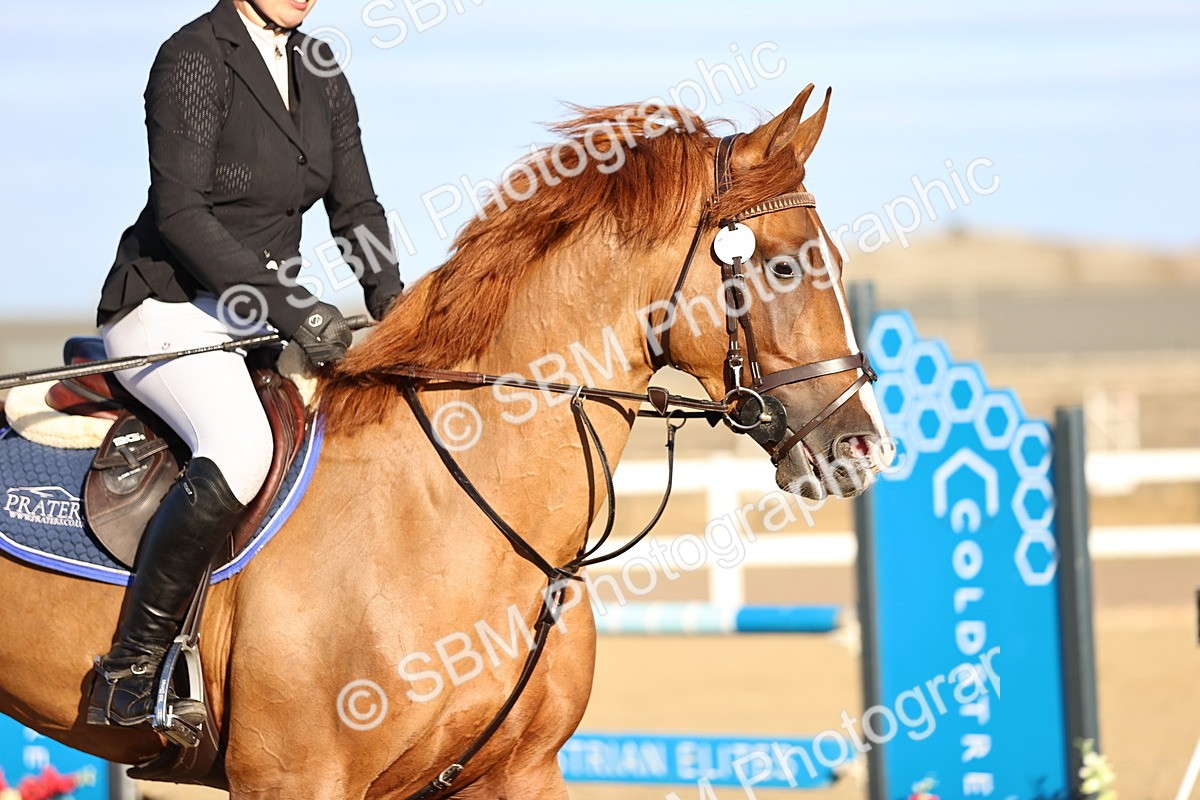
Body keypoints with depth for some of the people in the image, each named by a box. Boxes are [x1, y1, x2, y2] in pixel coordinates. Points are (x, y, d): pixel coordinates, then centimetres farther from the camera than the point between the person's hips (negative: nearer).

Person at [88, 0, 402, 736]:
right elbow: (179, 211, -20)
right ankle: (131, 675, -27)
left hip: (268, 312, 8)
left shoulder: (318, 68, 11)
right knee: (241, 447, -35)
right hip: (167, 308, -8)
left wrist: (389, 297, -6)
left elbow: (354, 206, 13)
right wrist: (288, 307, -26)